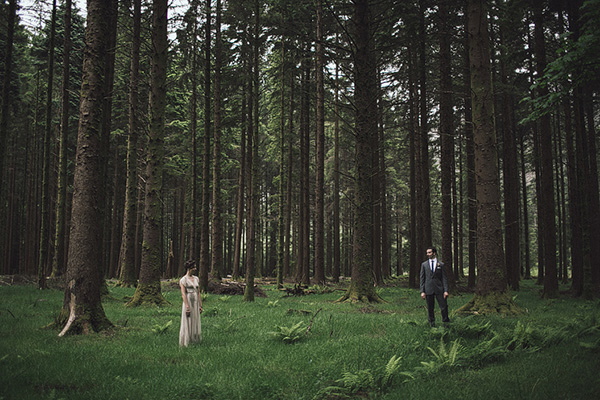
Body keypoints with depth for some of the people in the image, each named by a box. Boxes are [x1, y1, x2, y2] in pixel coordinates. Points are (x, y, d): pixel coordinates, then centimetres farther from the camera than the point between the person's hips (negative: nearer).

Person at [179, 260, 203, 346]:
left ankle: (194, 341, 20)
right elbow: (183, 294, -13)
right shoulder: (183, 280, -7)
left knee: (195, 323, 10)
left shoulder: (196, 279, 11)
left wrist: (200, 305, 9)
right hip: (188, 303, -6)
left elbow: (198, 293, 12)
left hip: (196, 303, 6)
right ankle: (185, 343, 8)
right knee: (187, 323, 0)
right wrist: (187, 307, -19)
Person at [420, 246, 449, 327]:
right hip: (428, 289, 1)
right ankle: (432, 324, 16)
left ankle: (446, 322, 11)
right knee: (430, 308, 5)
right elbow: (422, 278, 7)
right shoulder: (424, 265, 9)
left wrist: (445, 290, -5)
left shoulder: (441, 264, 6)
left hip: (439, 289, -1)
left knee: (444, 306, -4)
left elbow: (444, 278, 4)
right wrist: (422, 291, -1)